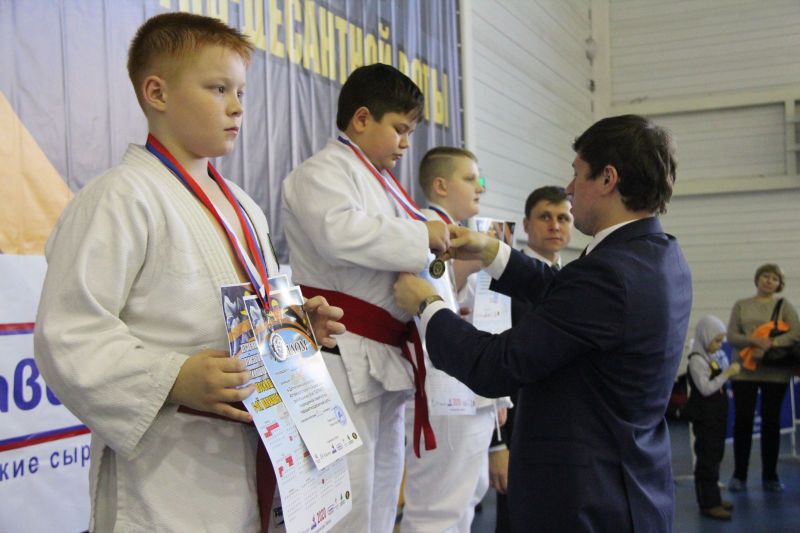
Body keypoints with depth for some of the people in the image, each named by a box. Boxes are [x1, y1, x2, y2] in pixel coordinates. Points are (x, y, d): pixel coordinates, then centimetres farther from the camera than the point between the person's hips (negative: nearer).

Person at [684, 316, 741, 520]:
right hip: (704, 417, -10)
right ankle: (708, 503, -2)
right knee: (706, 459, -6)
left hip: (717, 415, 10)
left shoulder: (715, 356, 11)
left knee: (715, 456, 16)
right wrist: (727, 374, -24)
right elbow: (706, 388, -24)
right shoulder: (697, 360, -18)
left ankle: (713, 497, 26)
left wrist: (729, 372, 8)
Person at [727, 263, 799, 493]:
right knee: (742, 421, 0)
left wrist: (770, 344, -19)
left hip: (775, 373, 0)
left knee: (771, 423, 6)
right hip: (744, 371, 0)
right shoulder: (741, 305, 9)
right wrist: (754, 341, -17)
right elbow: (731, 336, 0)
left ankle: (770, 476, 17)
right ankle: (739, 475, 9)